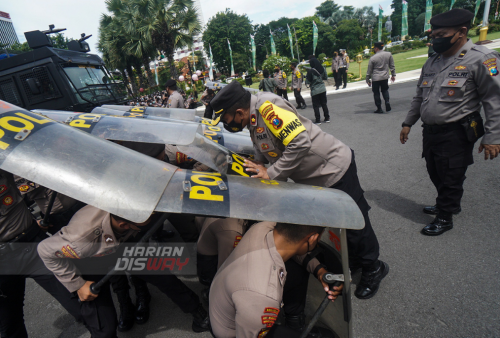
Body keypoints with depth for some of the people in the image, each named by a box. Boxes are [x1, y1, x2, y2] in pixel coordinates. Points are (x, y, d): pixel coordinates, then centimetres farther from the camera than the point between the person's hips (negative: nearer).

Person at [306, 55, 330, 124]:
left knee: (316, 106, 4)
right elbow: (326, 77, 12)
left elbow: (308, 81, -13)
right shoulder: (322, 69, 1)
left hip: (314, 90, -5)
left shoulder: (310, 71, -16)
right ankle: (327, 118, 21)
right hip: (322, 89, 5)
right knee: (324, 104, 15)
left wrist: (306, 77, 5)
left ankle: (318, 120, 5)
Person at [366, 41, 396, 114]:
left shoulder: (373, 58, -10)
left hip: (375, 78, -3)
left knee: (376, 93, 7)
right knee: (385, 90, 23)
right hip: (385, 77, 4)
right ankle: (387, 102, 0)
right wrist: (393, 75, 18)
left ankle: (379, 109, 9)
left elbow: (369, 70, -3)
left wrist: (368, 79, 8)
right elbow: (392, 66, 7)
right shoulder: (388, 54, 0)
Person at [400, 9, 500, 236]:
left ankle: (445, 218, 23)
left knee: (450, 179, 5)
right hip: (430, 131, 7)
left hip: (456, 134, -7)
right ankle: (446, 204, 42)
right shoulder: (432, 62, 10)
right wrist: (408, 123, 16)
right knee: (435, 174, 19)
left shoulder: (481, 59, -12)